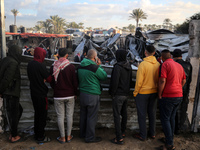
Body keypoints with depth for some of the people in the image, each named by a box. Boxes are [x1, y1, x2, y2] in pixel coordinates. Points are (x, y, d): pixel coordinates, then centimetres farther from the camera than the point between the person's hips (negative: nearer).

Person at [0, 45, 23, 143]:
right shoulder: (13, 63, -18)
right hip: (11, 93, -9)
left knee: (19, 110, 21)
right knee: (13, 114, 5)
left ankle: (12, 133, 29)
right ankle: (14, 136, 20)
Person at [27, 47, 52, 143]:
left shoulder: (30, 64, 5)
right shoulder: (40, 66, -20)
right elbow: (49, 79, -17)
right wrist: (45, 80, 5)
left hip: (33, 93, 8)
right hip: (41, 94, -8)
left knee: (37, 113, 19)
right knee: (42, 115, 3)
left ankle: (37, 134, 31)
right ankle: (41, 137, 13)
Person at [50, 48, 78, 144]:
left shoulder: (53, 67, -5)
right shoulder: (71, 67, -10)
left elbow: (51, 82, 4)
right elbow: (75, 82, -5)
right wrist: (75, 93, 9)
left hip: (58, 96, 1)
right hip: (70, 95, 0)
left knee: (60, 116, 8)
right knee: (69, 115, 10)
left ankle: (62, 137, 17)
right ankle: (69, 136, 20)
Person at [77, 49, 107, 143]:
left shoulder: (80, 66, 4)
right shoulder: (95, 67, -18)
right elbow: (104, 76, -5)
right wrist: (99, 65, 2)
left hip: (82, 94, 8)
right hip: (92, 95, -8)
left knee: (83, 114, 19)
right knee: (92, 117, 4)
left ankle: (83, 133, 35)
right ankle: (90, 137, 15)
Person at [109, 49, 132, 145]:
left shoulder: (117, 67, -19)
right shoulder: (129, 66, 5)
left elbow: (114, 82, -20)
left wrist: (112, 93, -8)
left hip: (118, 95, -8)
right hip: (126, 94, 8)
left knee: (116, 115, -2)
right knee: (124, 113, 19)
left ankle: (119, 138, 1)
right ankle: (122, 132, 34)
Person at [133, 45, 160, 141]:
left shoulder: (143, 64, -19)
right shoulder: (158, 64, -4)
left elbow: (139, 81, -18)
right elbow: (159, 80, 1)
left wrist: (135, 93, -6)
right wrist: (156, 90, 14)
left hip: (142, 93, -5)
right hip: (154, 93, 5)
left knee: (142, 114, 7)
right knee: (152, 113, 17)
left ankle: (143, 135, 17)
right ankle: (152, 133, 29)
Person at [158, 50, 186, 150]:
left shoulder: (165, 65, -13)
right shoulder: (179, 65, 12)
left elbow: (162, 81, -21)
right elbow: (184, 80, 19)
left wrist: (159, 95, -11)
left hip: (168, 97, -8)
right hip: (179, 96, 8)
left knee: (165, 119, 1)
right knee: (171, 118, 18)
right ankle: (170, 139, 28)